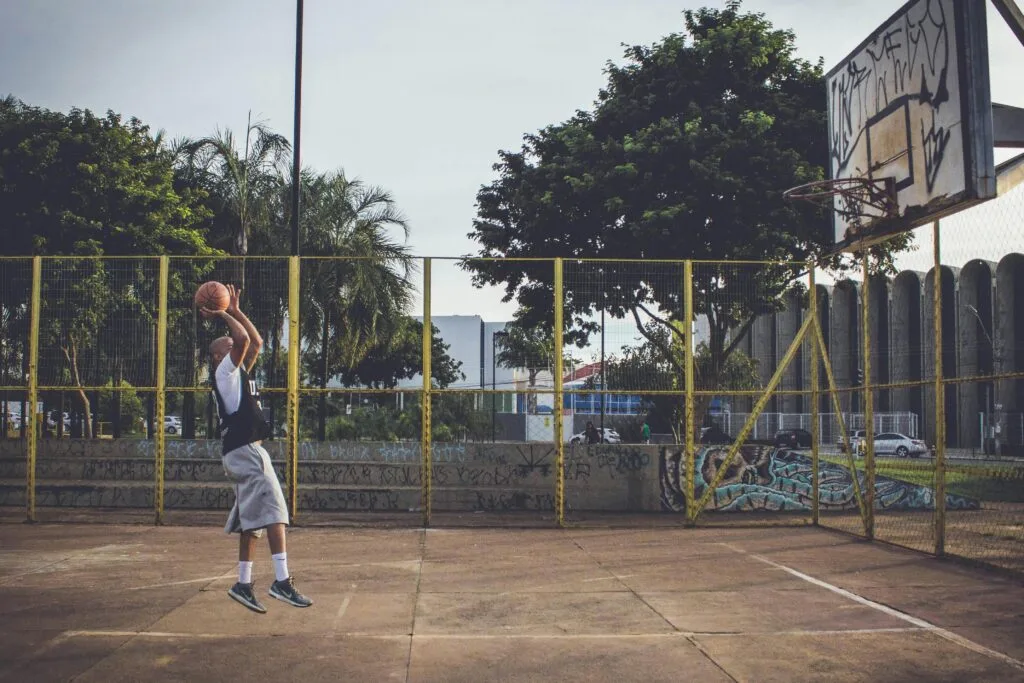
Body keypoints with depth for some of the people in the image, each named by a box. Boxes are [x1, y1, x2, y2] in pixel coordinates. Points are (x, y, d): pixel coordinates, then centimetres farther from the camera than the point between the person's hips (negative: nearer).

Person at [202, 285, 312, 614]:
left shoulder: (239, 373, 22)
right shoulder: (225, 371, -3)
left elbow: (256, 342, 28)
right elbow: (243, 340, -17)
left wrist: (235, 311, 26)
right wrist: (222, 316, -4)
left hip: (246, 452, 10)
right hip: (244, 450, -10)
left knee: (252, 519, 10)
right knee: (273, 511, -17)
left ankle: (243, 584, 14)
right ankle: (282, 580, -22)